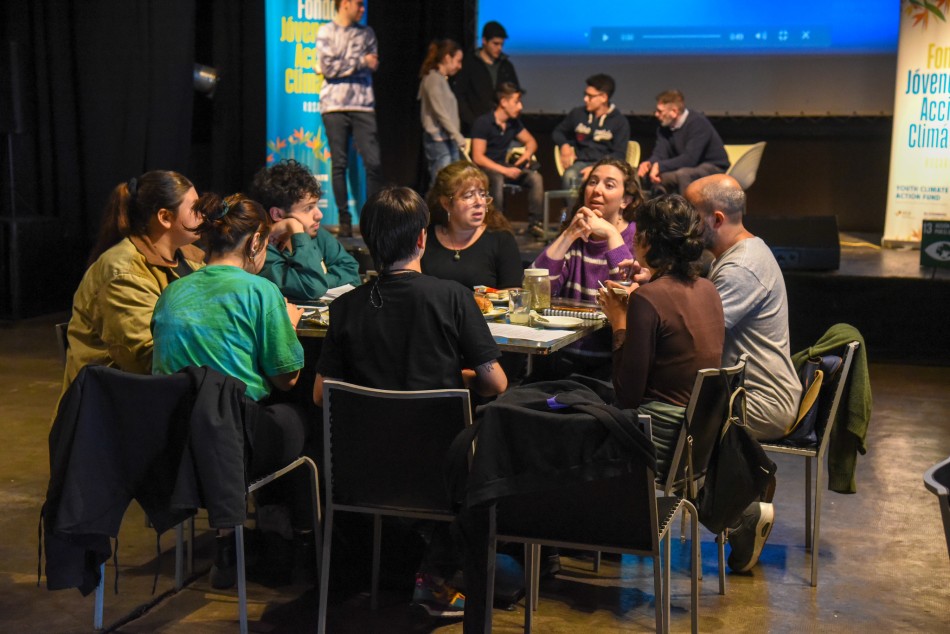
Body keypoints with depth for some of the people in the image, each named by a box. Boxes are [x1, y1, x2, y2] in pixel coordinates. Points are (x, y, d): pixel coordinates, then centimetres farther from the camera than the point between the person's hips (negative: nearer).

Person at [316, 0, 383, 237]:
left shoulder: (366, 33, 16)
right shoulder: (326, 32, 6)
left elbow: (373, 65, 6)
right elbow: (328, 67, -6)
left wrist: (342, 65, -4)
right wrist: (361, 62, -3)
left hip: (363, 104, 2)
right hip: (334, 105, -2)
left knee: (374, 162, -7)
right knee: (339, 164, 0)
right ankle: (345, 219, 5)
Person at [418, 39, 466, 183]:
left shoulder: (443, 79, 17)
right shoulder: (433, 79, -10)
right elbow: (440, 113, -16)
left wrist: (456, 138, 9)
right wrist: (459, 137, -16)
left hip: (448, 140, 9)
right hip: (438, 141, -9)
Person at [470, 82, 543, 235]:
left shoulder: (514, 123, 6)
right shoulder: (483, 122, -14)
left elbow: (531, 141, 22)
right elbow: (478, 158, -19)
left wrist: (528, 152, -4)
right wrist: (505, 170, -26)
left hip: (503, 166, 6)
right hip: (484, 168, -6)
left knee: (535, 177, -17)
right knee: (497, 179, -39)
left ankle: (534, 223, -13)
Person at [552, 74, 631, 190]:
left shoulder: (620, 121, 4)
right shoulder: (577, 114, 14)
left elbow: (619, 155, -2)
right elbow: (558, 132, 29)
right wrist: (564, 145, 5)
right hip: (581, 162, 2)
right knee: (569, 176, -37)